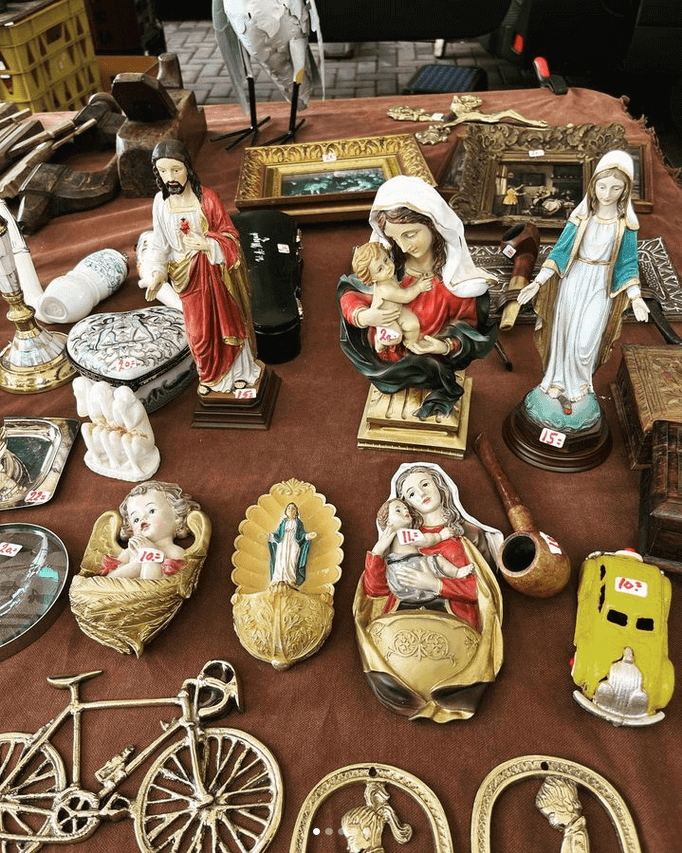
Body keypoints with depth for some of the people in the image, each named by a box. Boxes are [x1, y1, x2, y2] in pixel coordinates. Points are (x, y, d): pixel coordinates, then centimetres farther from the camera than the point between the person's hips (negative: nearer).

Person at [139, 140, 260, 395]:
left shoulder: (207, 198, -16)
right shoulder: (160, 202, -7)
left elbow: (229, 235, -9)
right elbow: (159, 244, -1)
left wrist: (208, 244, -28)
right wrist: (156, 274, -15)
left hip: (215, 271, -2)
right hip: (188, 277, 3)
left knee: (227, 320, 14)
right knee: (200, 330, 15)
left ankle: (240, 370, 36)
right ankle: (210, 375, 39)